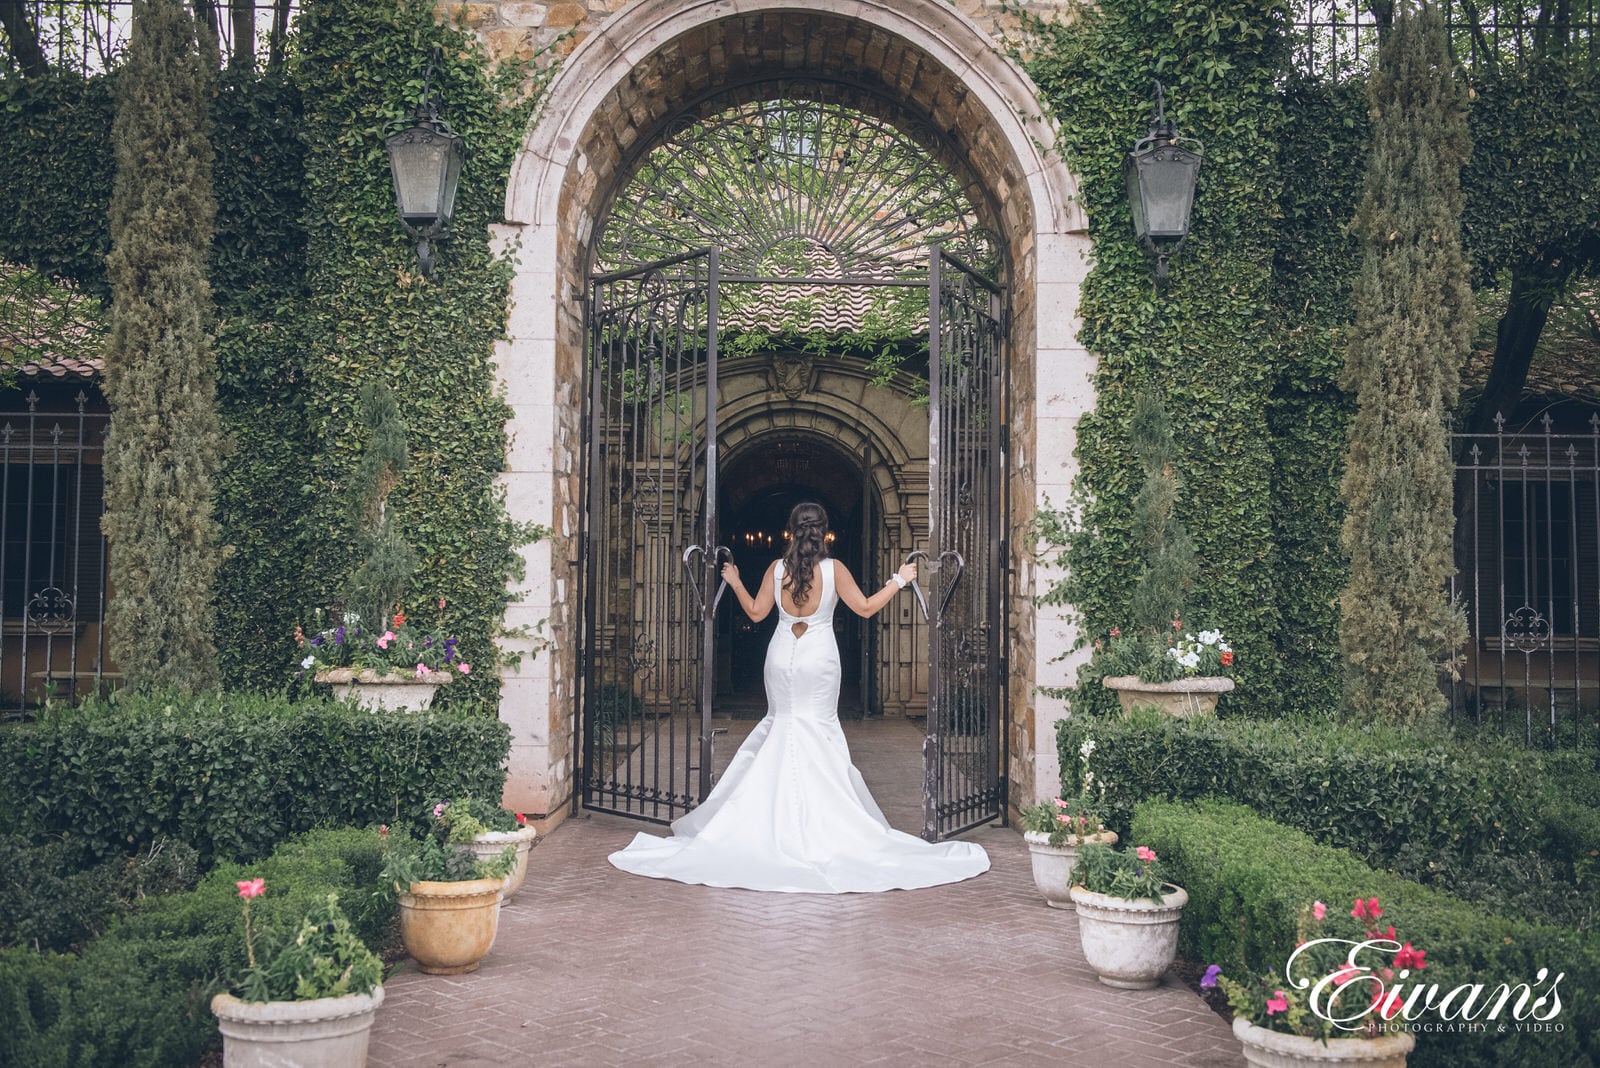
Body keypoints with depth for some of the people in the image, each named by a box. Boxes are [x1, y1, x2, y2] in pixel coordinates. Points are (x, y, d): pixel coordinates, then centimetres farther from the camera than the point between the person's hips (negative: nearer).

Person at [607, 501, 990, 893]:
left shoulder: (777, 569, -3)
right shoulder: (834, 569, -9)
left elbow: (756, 611, 4)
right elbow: (865, 608, -5)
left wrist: (734, 582, 20)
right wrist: (899, 580, 6)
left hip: (782, 655, 2)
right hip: (819, 657, -2)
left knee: (781, 721, 13)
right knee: (819, 728, 4)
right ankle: (822, 821, 4)